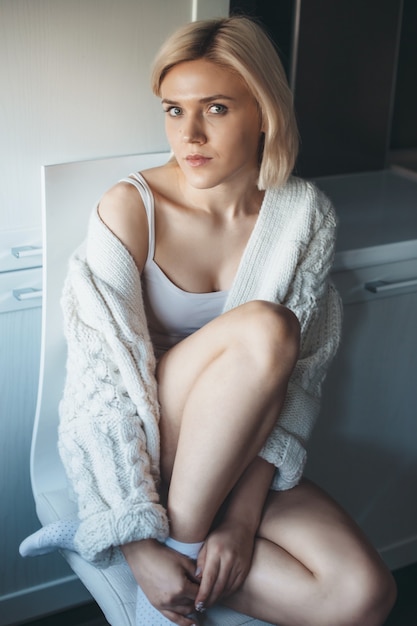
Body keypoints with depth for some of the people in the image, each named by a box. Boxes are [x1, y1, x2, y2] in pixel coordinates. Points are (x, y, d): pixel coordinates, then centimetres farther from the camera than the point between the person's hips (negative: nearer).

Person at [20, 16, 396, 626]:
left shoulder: (305, 215, -7)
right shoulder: (130, 209, -16)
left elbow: (298, 374, -8)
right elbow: (104, 377, -19)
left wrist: (243, 513, -16)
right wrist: (140, 544, -23)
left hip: (234, 452, 3)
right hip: (131, 445, -3)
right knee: (262, 327, -32)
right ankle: (180, 542, -18)